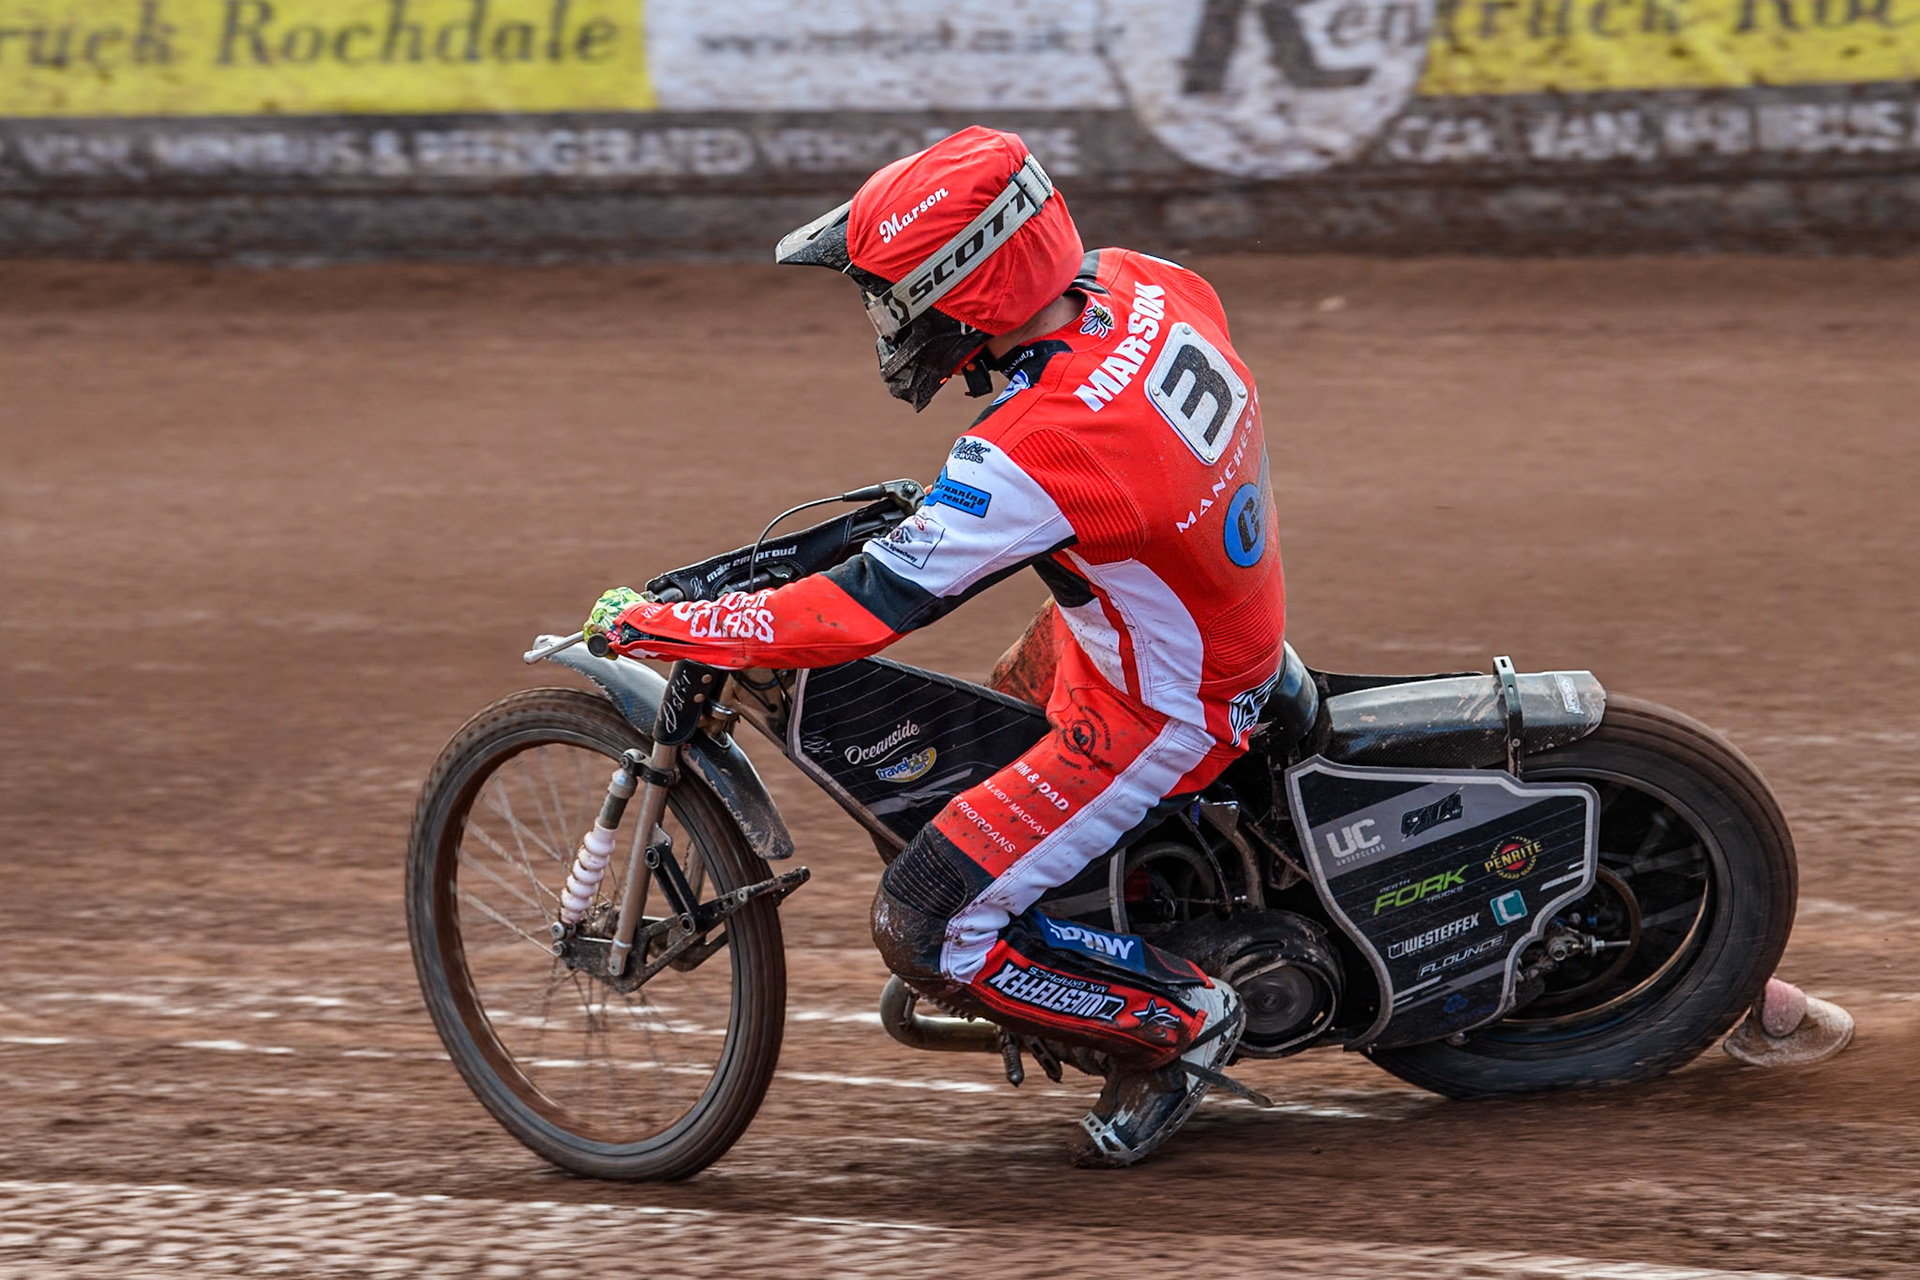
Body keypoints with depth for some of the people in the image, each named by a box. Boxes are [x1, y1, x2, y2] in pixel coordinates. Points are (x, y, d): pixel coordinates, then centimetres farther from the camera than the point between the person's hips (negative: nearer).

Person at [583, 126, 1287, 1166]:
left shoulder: (1036, 457, -36)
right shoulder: (1149, 287, -12)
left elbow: (863, 609, -32)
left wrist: (657, 626, -22)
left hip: (1157, 719, -9)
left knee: (928, 930, -8)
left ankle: (1176, 1022, 6)